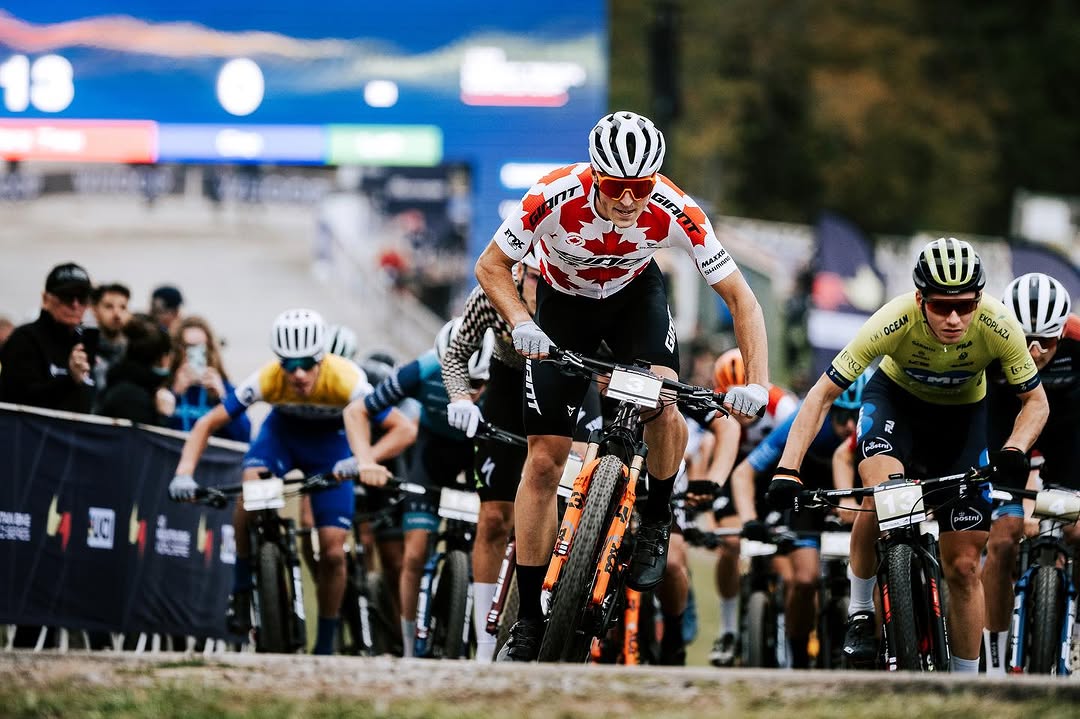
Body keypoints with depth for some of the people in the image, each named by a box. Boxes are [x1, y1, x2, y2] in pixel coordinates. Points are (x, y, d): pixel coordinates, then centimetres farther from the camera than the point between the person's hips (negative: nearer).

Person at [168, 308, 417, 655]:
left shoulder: (345, 379, -36)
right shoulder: (267, 380, -32)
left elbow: (404, 429, -36)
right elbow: (208, 423, -25)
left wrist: (365, 460, -52)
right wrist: (185, 472, -39)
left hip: (330, 443, -1)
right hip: (282, 431, 1)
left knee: (332, 552, -9)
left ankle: (324, 647, 10)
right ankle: (242, 589, -12)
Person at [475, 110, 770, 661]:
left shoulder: (675, 212, -32)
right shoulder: (555, 197, -35)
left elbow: (739, 296, -25)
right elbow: (491, 266, -19)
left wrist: (756, 384, -36)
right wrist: (521, 323, -36)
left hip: (635, 294, 0)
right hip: (563, 302, 0)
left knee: (663, 399, -31)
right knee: (544, 458, -6)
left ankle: (656, 520, -3)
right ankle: (528, 620, 3)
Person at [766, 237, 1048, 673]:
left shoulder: (998, 327, -32)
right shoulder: (894, 321, -35)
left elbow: (1035, 401, -16)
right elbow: (822, 395, -29)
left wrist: (1014, 450, -38)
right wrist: (787, 471, -39)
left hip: (962, 413, 1)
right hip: (895, 397, -1)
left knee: (963, 565, -2)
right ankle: (861, 612, -13)